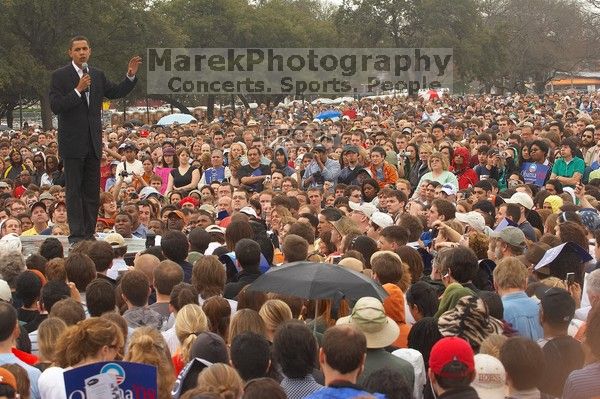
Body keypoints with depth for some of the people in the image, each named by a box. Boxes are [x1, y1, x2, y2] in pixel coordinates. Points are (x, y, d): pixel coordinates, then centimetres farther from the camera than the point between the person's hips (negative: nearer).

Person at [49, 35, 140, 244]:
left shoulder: (98, 75, 11)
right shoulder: (60, 76, -5)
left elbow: (116, 93, 19)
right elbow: (55, 106, -13)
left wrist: (131, 75, 5)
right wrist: (78, 90, -21)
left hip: (93, 142, 5)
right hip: (72, 143, -5)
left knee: (92, 191, 8)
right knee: (74, 191, -2)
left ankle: (89, 233, 15)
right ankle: (76, 234, 0)